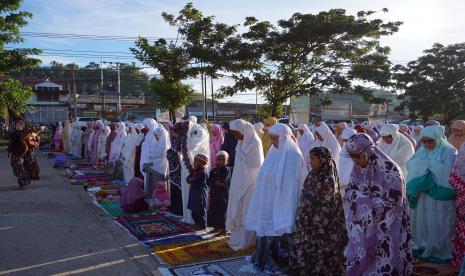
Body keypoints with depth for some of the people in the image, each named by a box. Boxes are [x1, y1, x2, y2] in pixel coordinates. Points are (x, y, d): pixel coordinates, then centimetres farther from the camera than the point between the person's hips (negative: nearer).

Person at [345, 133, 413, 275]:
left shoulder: (389, 169, -19)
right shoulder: (357, 167, -1)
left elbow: (393, 201, -19)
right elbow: (350, 190, 7)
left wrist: (364, 200, -17)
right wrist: (352, 194, -16)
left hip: (385, 229, -5)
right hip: (363, 228, 5)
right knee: (359, 264, 13)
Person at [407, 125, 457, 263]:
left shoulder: (449, 151, -8)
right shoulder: (421, 150, 9)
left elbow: (449, 170, -21)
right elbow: (410, 165, 1)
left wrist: (427, 165, -17)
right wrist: (423, 165, -17)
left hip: (440, 195, -5)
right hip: (422, 193, 6)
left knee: (438, 224, 3)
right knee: (421, 221, 13)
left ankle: (440, 252, 18)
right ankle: (424, 246, 28)